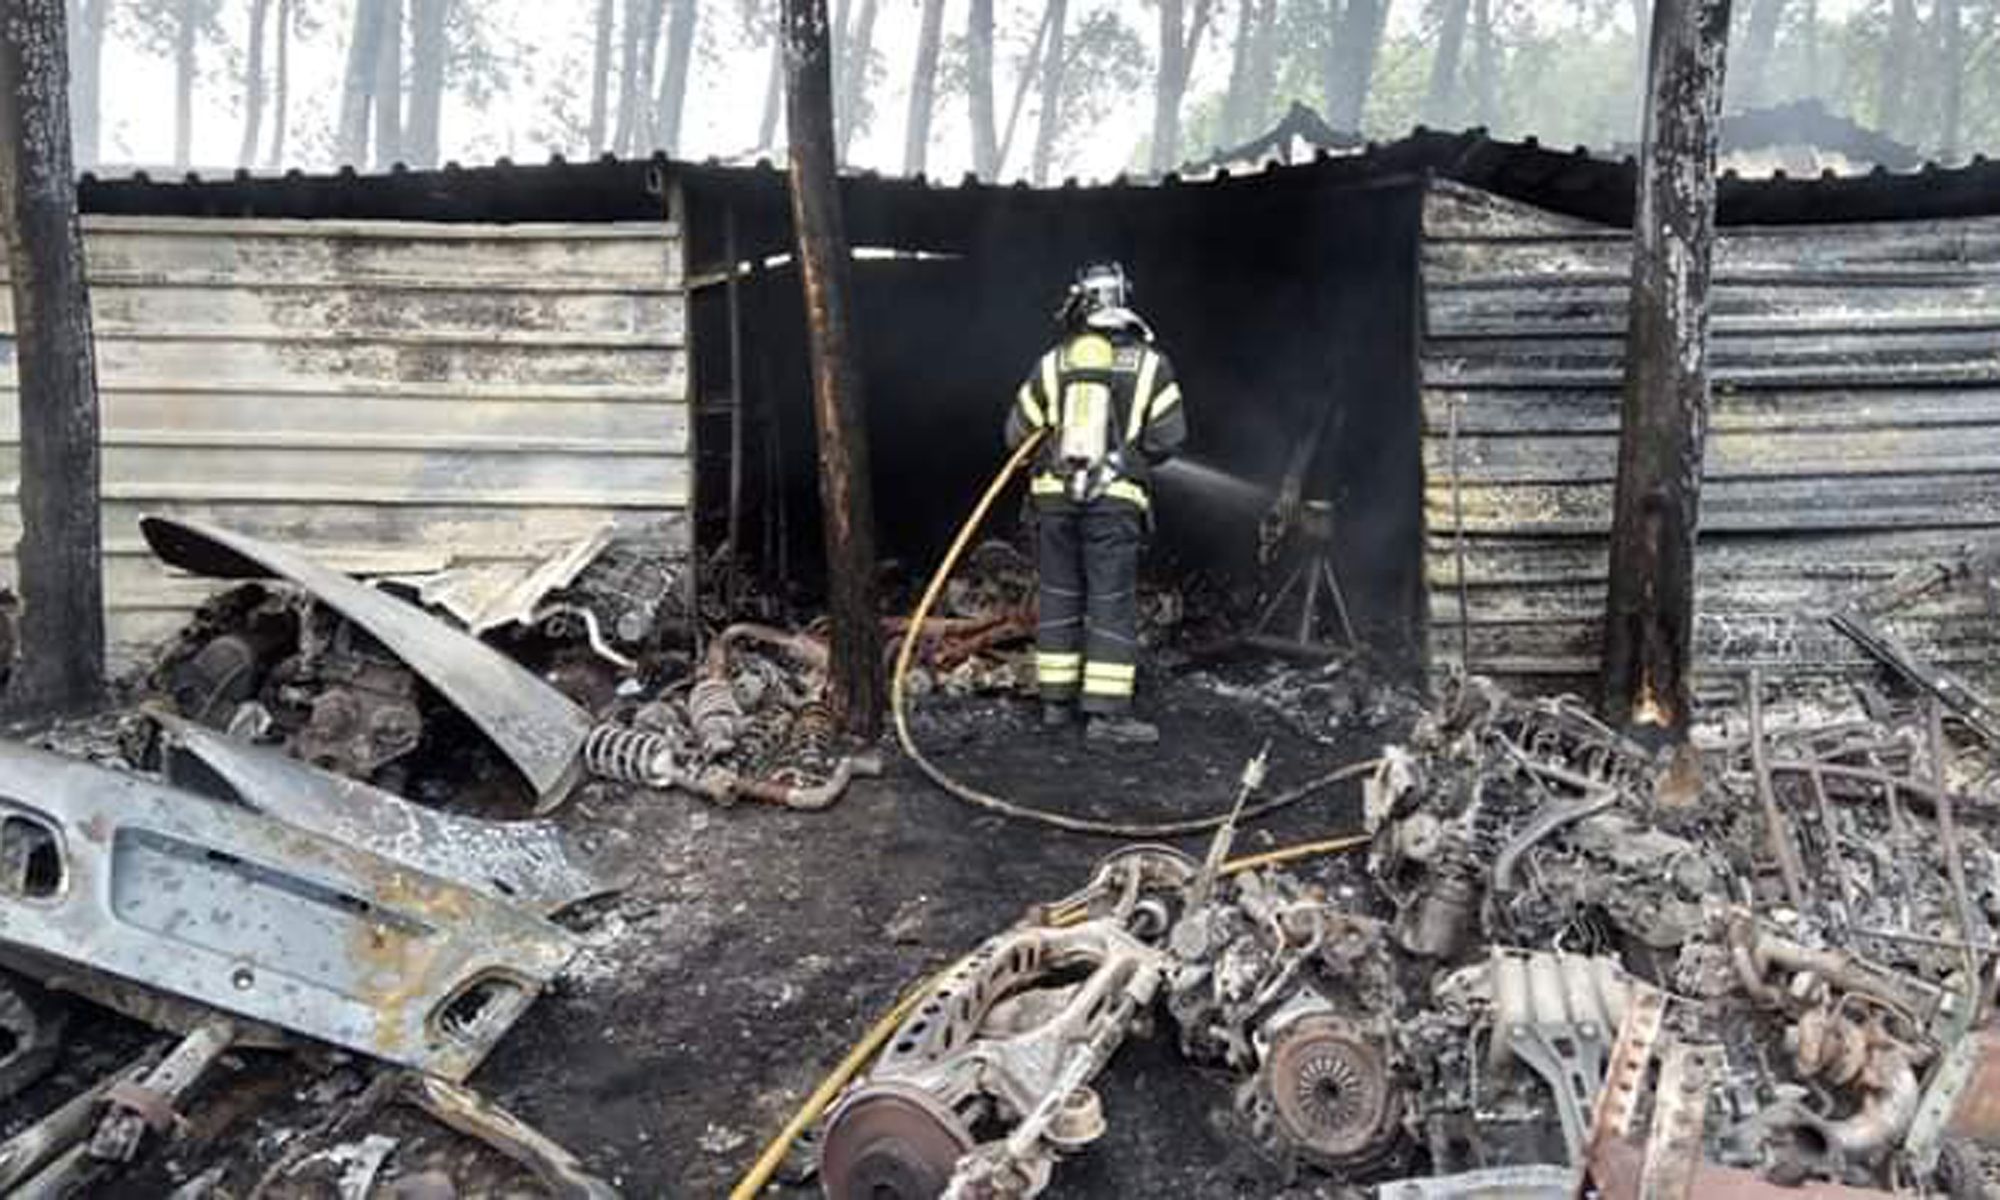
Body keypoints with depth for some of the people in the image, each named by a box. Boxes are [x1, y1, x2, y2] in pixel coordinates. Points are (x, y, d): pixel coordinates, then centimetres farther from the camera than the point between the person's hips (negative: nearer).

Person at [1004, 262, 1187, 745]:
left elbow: (1018, 433, 7)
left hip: (1054, 494, 3)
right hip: (1115, 500, -2)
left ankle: (1056, 701, 17)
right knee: (1112, 603, 0)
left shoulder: (1052, 363, 4)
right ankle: (1106, 711, -3)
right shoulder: (1148, 362, -1)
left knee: (1059, 597, 12)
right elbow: (1169, 435, -2)